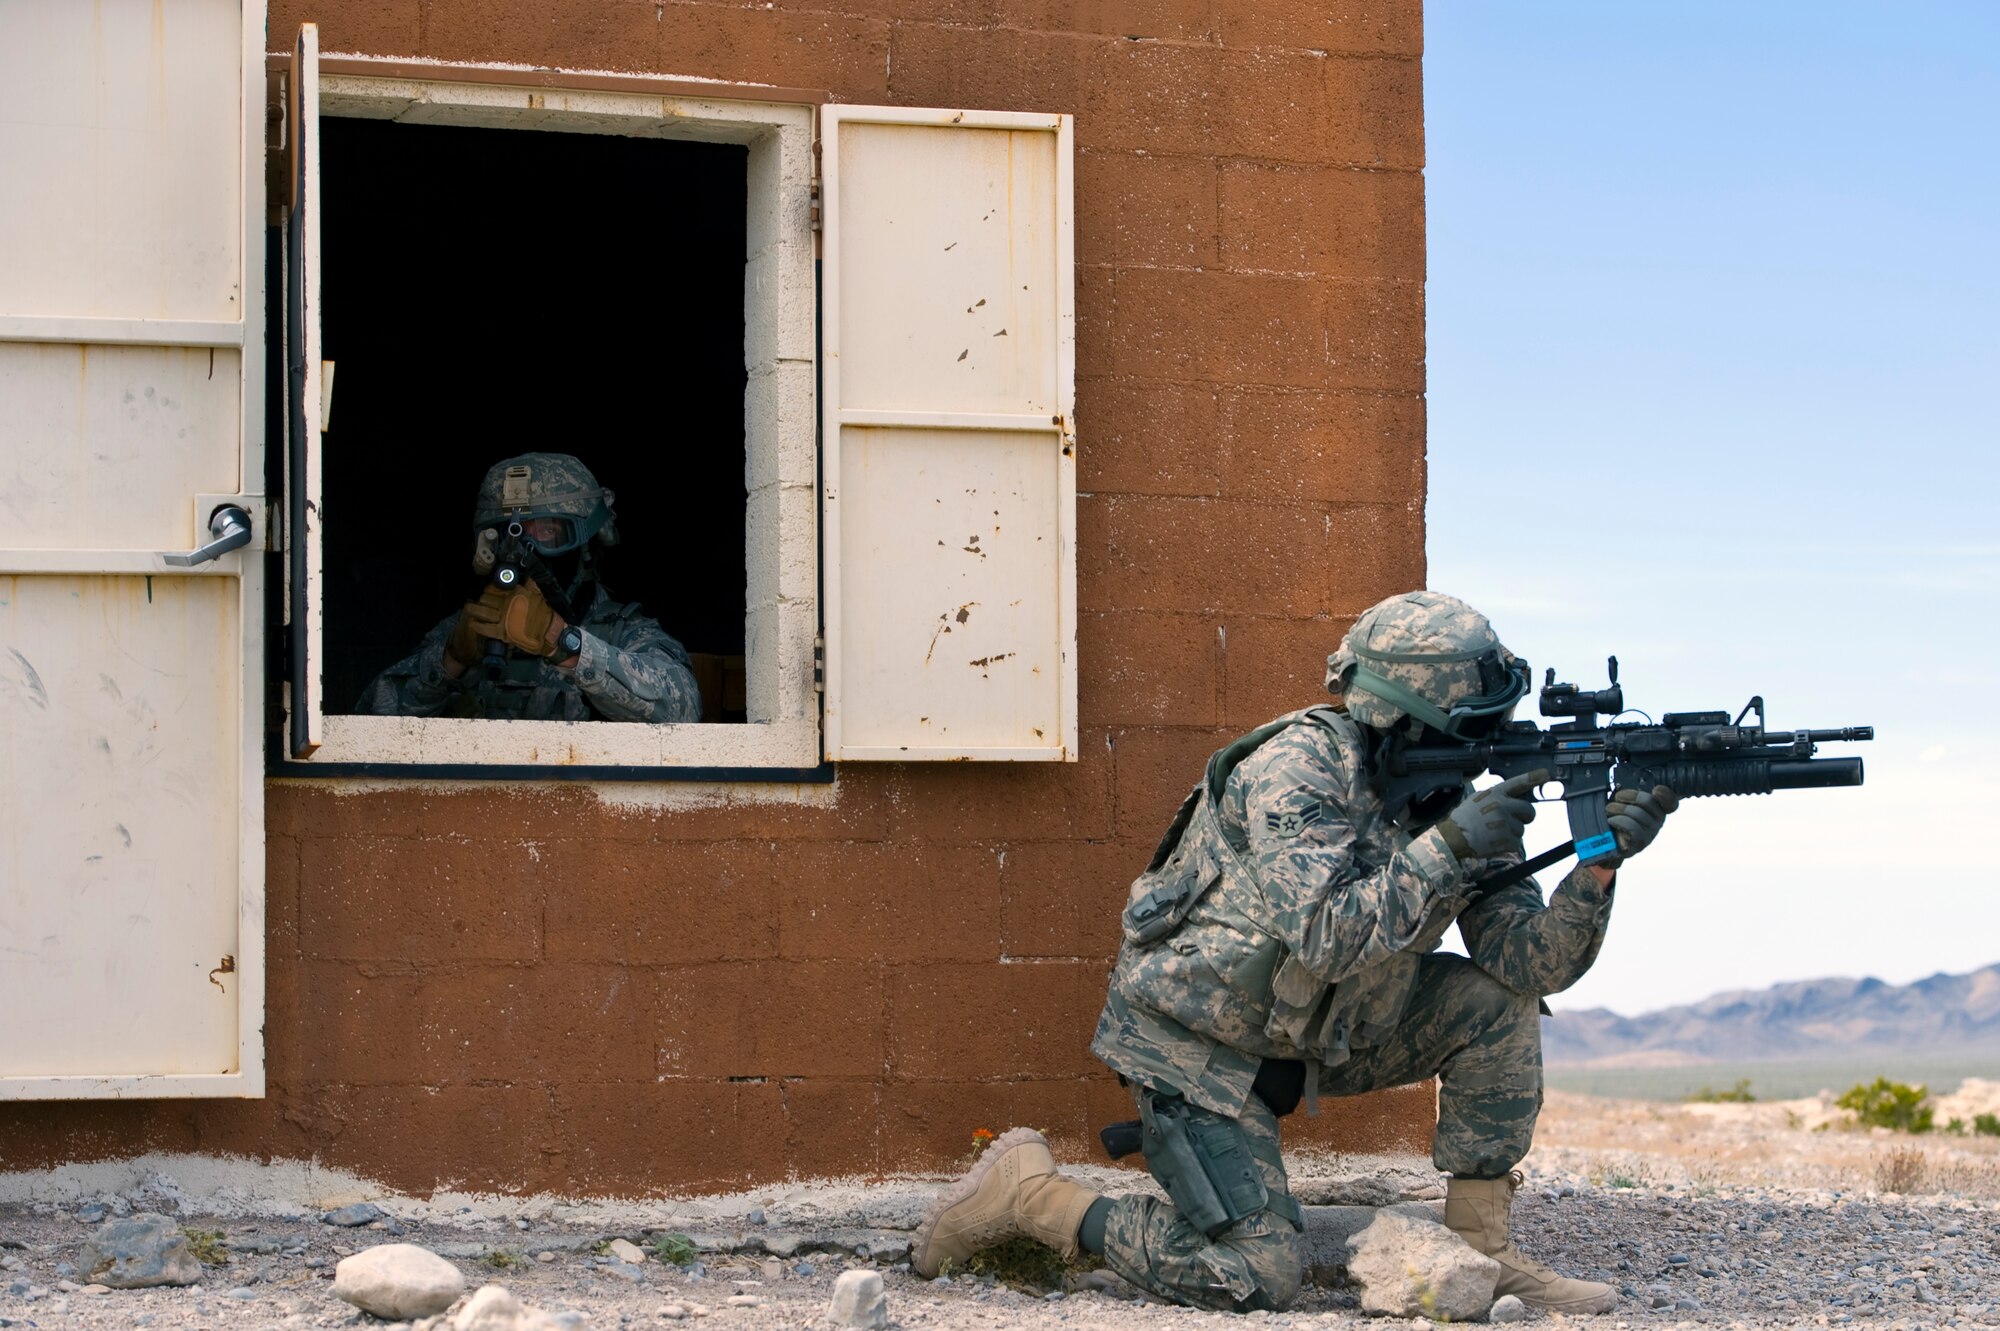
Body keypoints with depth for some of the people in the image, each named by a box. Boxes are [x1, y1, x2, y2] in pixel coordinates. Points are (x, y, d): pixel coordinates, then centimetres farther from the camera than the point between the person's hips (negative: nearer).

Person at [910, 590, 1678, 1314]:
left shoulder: (1460, 803, -4)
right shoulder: (1297, 770, -25)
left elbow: (1535, 962, -10)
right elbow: (1329, 939, -36)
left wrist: (1600, 866, -26)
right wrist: (1447, 847, -34)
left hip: (1307, 1037, 7)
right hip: (1193, 1041, -7)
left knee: (1497, 1001, -7)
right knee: (1256, 1280, -16)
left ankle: (1481, 1246, 1)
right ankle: (1028, 1191, 0)